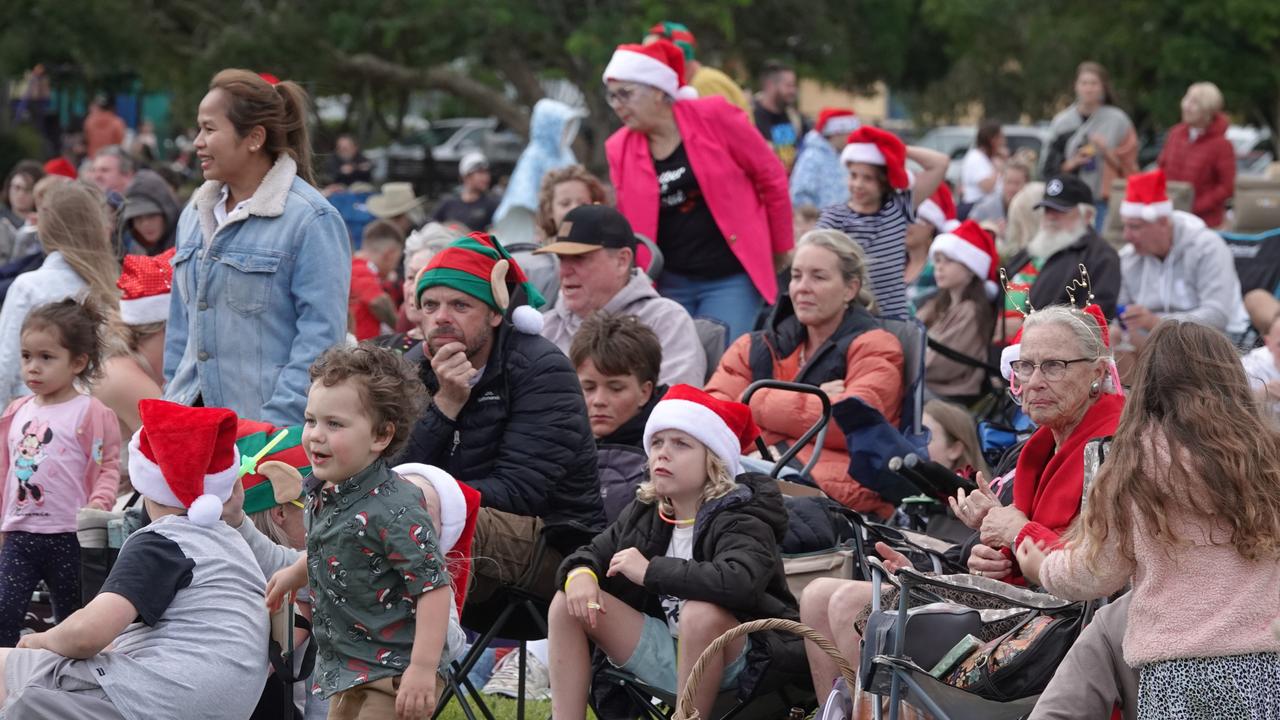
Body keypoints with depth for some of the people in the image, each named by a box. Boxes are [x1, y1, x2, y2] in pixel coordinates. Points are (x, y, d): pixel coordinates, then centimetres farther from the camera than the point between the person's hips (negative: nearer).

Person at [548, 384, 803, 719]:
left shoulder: (742, 522, -16)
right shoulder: (645, 513, 5)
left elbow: (739, 582, -37)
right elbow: (593, 552, 13)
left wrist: (650, 571, -30)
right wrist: (579, 574, -14)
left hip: (730, 661, -7)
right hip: (665, 652, 7)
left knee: (702, 611, -38)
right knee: (569, 603, -4)